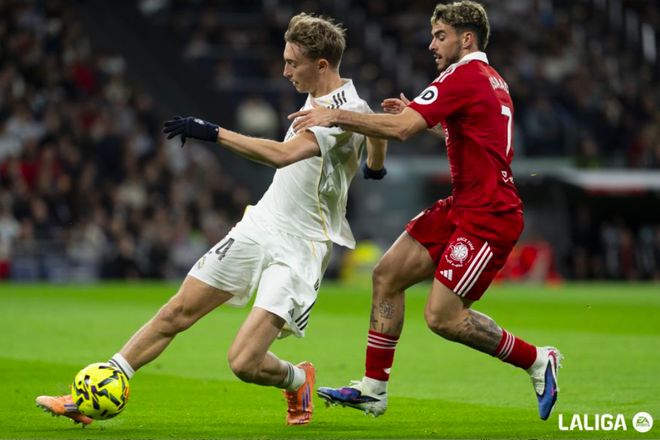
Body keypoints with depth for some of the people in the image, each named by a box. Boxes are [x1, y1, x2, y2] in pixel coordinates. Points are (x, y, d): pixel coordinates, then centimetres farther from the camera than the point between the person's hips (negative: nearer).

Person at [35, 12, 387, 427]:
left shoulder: (347, 112, -22)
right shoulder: (317, 95, 6)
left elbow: (283, 154, -36)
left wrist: (214, 132, -34)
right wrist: (373, 167, 43)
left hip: (299, 249, -8)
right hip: (260, 225, 8)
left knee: (244, 362, -16)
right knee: (177, 313, 3)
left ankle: (298, 381, 18)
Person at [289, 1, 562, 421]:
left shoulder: (464, 76, -14)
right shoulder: (492, 80, 17)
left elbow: (401, 128, -24)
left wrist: (337, 115, -21)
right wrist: (415, 113, 23)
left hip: (488, 216, -10)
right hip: (463, 206, 10)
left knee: (442, 316, -13)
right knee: (387, 274, 6)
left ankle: (538, 361, 4)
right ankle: (373, 389, 10)